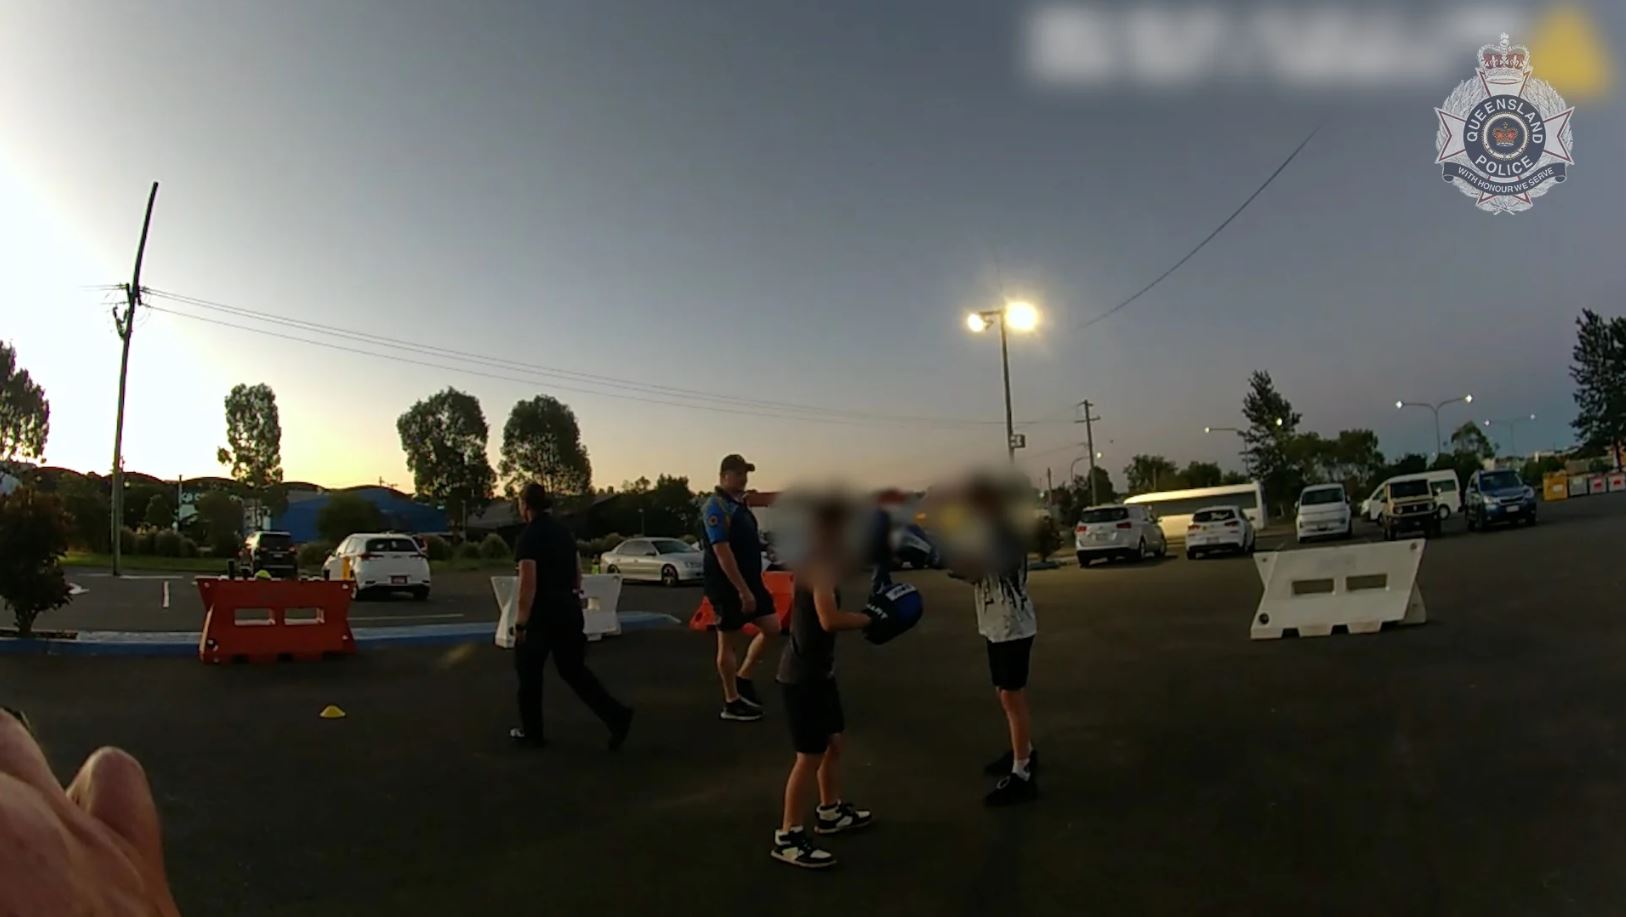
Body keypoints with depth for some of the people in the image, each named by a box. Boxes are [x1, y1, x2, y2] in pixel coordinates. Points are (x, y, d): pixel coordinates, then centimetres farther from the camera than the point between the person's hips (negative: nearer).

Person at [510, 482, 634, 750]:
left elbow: (528, 585, -19)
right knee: (573, 669, 12)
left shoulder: (529, 536, -13)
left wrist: (520, 623, -14)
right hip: (569, 608, 7)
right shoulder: (564, 530, 11)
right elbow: (578, 572, 16)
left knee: (529, 671, 12)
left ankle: (531, 732, 24)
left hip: (543, 611, -7)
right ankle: (617, 715, -1)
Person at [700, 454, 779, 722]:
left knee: (772, 627, 8)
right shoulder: (716, 507, -16)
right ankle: (732, 703, 12)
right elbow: (722, 553, -23)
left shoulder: (740, 504, 13)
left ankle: (743, 679, 22)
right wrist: (743, 590, -25)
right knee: (727, 640, 2)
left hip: (750, 579, 9)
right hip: (728, 585, -9)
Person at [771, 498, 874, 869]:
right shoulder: (819, 564, -22)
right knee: (810, 756, -2)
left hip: (818, 670, 10)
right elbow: (830, 620, -32)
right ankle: (787, 838, 8)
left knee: (835, 742, 22)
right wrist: (870, 619, -20)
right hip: (802, 675, -10)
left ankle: (831, 812, 39)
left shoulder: (820, 560, 8)